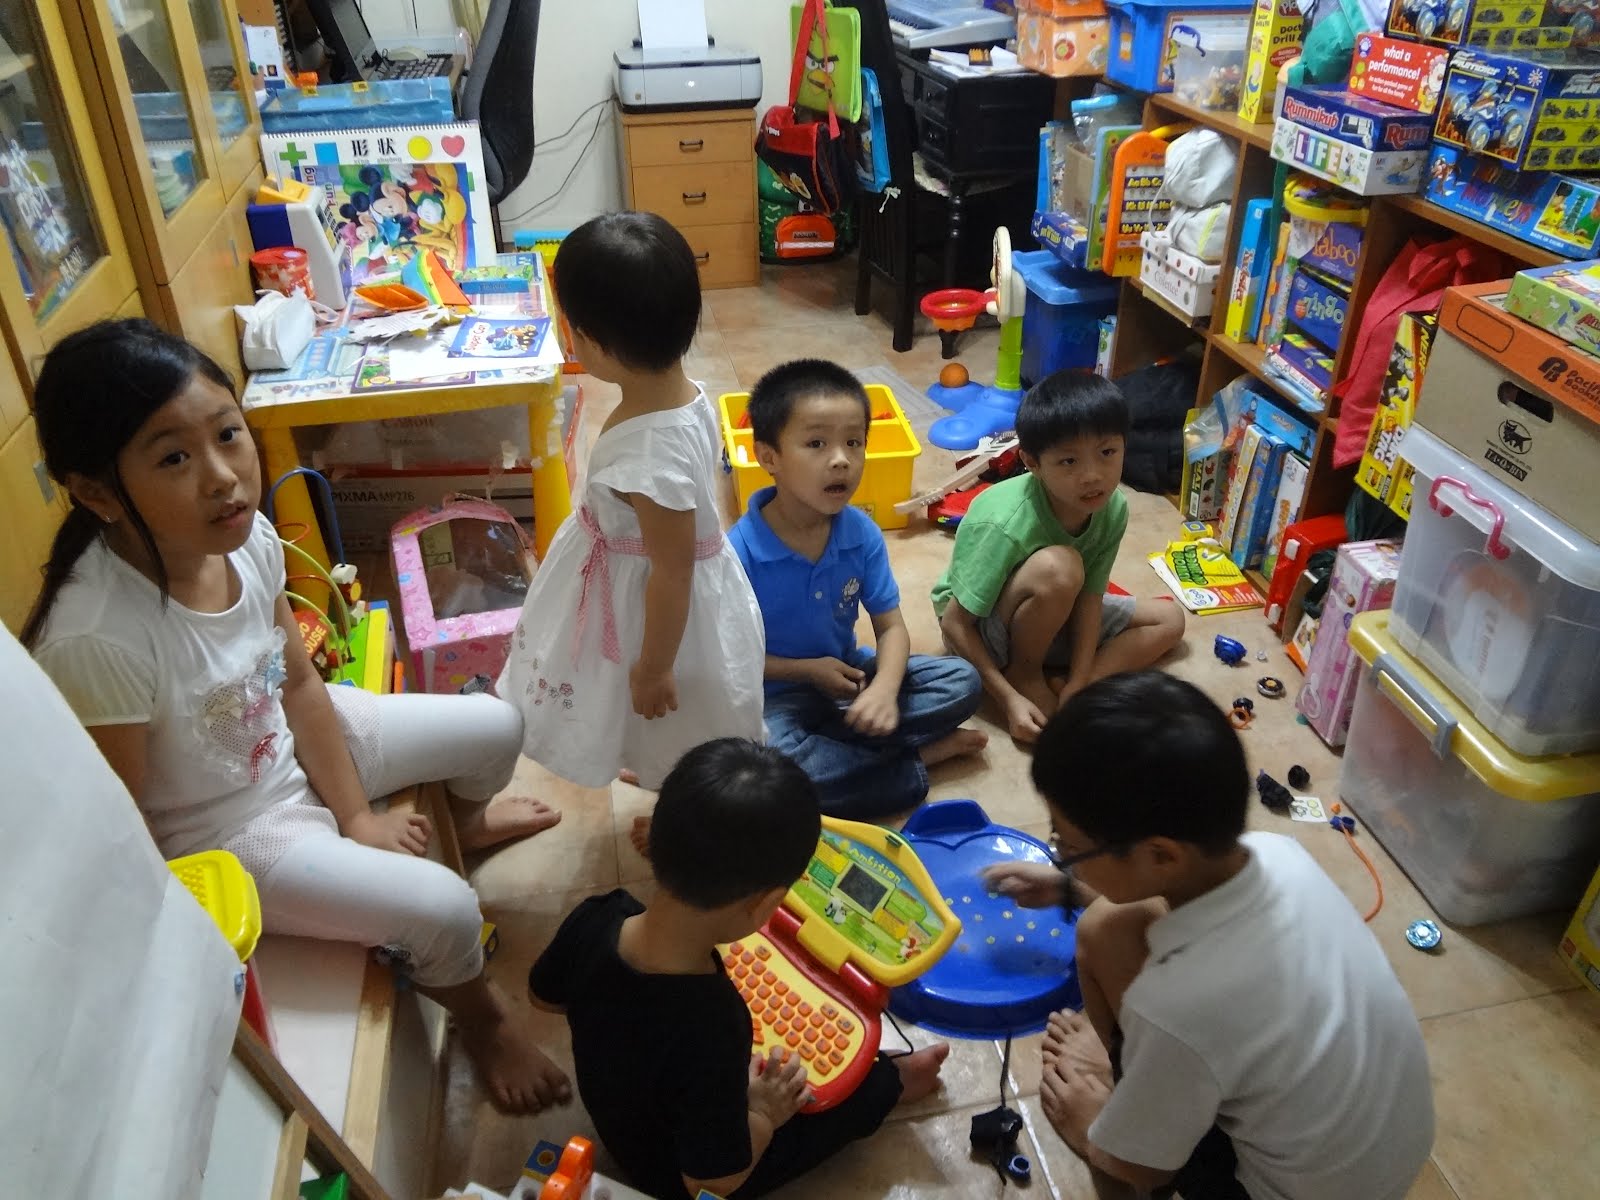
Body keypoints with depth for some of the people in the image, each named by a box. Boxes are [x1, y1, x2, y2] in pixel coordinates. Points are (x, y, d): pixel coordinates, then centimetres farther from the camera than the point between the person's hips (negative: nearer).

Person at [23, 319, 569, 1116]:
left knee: (495, 726, 11)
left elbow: (300, 683, -3)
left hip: (292, 745, 7)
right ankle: (480, 1015, 20)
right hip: (220, 834, -6)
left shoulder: (248, 536, -19)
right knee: (444, 909, -17)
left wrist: (356, 814, -4)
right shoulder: (98, 639, -37)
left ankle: (466, 820, 48)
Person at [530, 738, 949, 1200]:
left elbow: (544, 995, -4)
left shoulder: (594, 919, -28)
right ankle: (890, 1081, 41)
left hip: (615, 1113, 5)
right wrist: (763, 1115, -13)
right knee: (852, 1094, 11)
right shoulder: (712, 1036, -45)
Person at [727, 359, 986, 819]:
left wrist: (885, 688, -27)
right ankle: (913, 760, -15)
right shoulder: (740, 552, -22)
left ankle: (818, 747, -14)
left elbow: (891, 626, -6)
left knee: (962, 682, -7)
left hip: (847, 675, 5)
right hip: (777, 694, -4)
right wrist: (807, 670, -19)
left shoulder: (862, 534, -10)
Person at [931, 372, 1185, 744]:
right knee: (1058, 568, -36)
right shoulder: (1006, 525, -35)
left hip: (1049, 614, 7)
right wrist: (1009, 699, -28)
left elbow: (1090, 597, -12)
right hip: (983, 626, -7)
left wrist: (1077, 684, -22)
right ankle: (1025, 675, -11)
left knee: (1170, 619, 2)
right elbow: (954, 623, -27)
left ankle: (1056, 683, -12)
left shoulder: (1113, 508, -18)